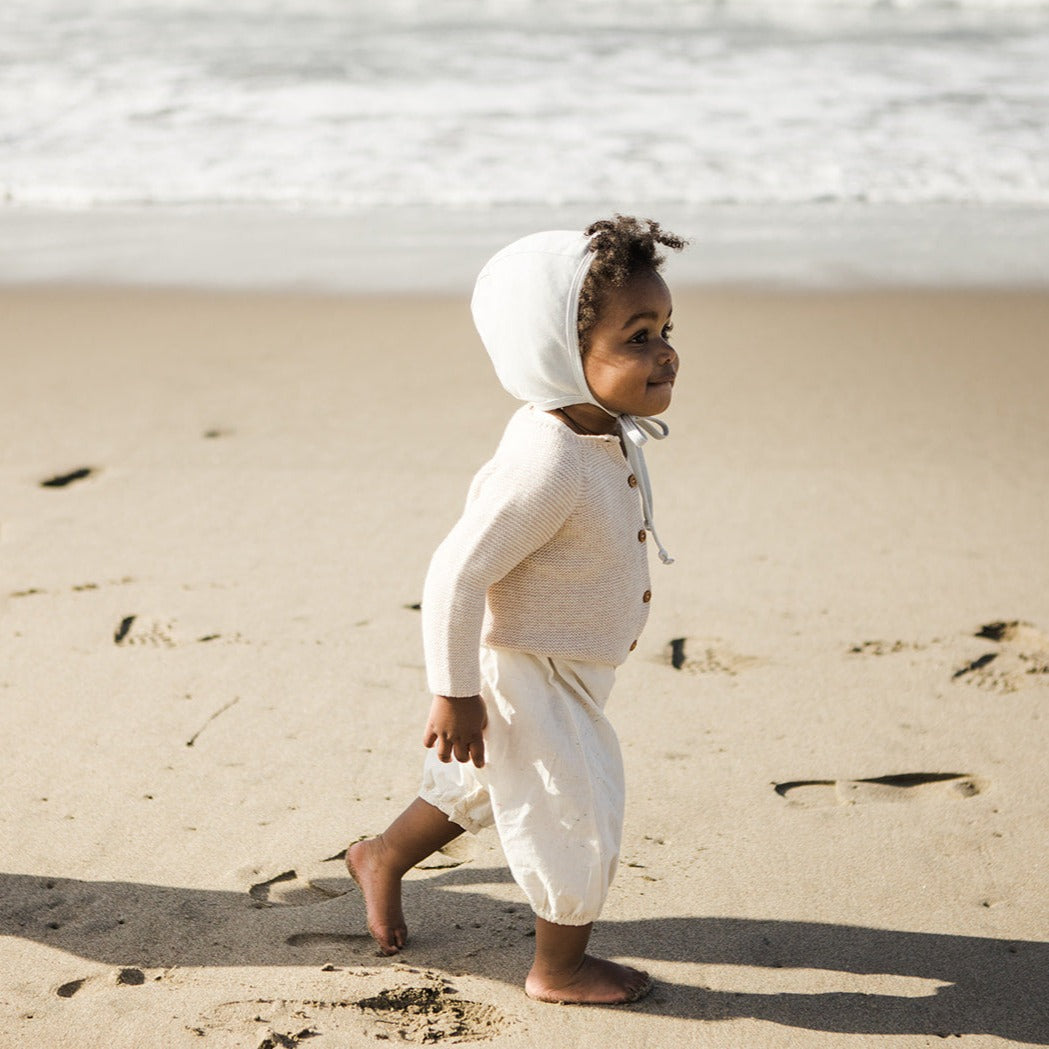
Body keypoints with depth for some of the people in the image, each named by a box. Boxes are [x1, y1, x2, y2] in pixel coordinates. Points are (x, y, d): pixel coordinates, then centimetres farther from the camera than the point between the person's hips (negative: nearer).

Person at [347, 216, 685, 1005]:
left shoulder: (606, 432, -5)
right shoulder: (548, 465, -35)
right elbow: (456, 575, -31)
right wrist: (455, 692, -23)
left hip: (570, 666, 10)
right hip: (530, 675, -10)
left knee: (483, 782, 28)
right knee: (579, 814, 5)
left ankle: (383, 857, 52)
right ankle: (559, 968, 28)